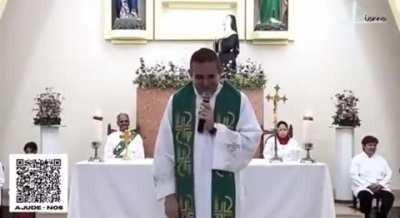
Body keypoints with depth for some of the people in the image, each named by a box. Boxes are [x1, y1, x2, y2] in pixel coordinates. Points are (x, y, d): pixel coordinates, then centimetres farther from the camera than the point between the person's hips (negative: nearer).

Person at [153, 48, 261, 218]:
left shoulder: (238, 100, -1)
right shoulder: (177, 101, 2)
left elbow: (252, 141, -7)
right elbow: (164, 150, 1)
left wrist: (216, 127, -15)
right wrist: (169, 192, -4)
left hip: (223, 193, -1)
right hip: (185, 193, 1)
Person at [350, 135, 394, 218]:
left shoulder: (381, 159, 20)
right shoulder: (357, 159, 6)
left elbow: (389, 174, 10)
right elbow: (354, 176, -5)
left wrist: (380, 184, -10)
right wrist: (368, 185, -16)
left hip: (380, 187, 3)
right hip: (363, 187, -3)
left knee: (389, 196, -30)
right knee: (365, 195, -38)